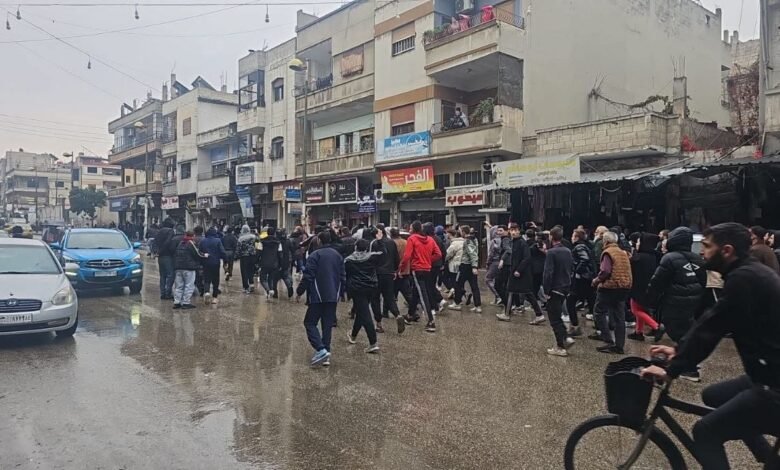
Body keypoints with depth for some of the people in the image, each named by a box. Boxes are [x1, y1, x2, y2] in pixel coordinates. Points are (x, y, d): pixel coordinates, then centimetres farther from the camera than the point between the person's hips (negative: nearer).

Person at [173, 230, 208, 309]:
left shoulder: (180, 243, 14)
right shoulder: (191, 243, -9)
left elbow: (177, 255, 20)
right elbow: (198, 254, -10)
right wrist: (205, 255, 7)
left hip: (178, 267, 7)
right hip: (189, 267, -7)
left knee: (179, 286, 11)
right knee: (189, 286, -1)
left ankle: (176, 302, 10)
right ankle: (186, 303, -2)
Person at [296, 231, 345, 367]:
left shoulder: (315, 255, -9)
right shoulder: (338, 255, 11)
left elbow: (308, 276, -13)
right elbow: (343, 277, 14)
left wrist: (299, 292, -2)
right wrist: (339, 293, 26)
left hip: (318, 296, -6)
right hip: (333, 297, 6)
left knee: (310, 323, 3)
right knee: (328, 325, 11)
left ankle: (321, 350, -13)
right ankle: (326, 355, 10)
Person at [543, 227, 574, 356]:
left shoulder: (551, 252, -17)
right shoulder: (568, 251, 6)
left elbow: (548, 273, -21)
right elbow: (571, 269, 11)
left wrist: (546, 290, -14)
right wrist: (568, 285, 17)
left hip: (555, 289, -7)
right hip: (566, 288, 8)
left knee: (554, 318, 1)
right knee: (557, 315, 23)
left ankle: (560, 347, 4)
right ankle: (566, 338, 16)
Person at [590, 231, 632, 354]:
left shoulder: (608, 252, -10)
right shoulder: (623, 252, 14)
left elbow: (605, 271, -21)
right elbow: (627, 271, 17)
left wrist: (596, 280, -5)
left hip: (609, 287, -8)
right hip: (624, 287, 8)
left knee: (600, 312, 4)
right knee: (619, 317, 9)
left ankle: (609, 341, -3)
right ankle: (619, 345, 11)